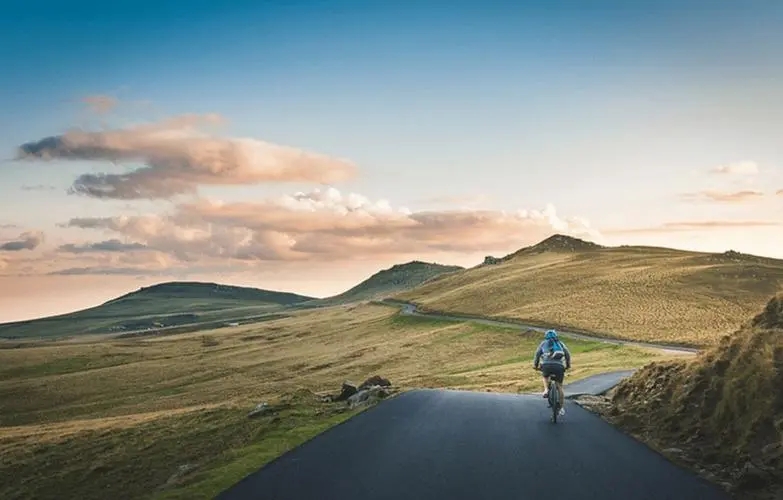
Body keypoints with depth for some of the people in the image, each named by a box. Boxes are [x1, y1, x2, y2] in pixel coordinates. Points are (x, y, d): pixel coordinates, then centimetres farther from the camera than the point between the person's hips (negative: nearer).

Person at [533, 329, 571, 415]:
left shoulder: (543, 343, 22)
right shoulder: (560, 343, 25)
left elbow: (537, 354, 15)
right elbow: (568, 354, 21)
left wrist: (535, 365, 27)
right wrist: (568, 365, 34)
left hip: (547, 365, -1)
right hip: (559, 366, 1)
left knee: (545, 376, 34)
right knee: (559, 386, 15)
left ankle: (546, 390, 10)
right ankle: (561, 408, 13)